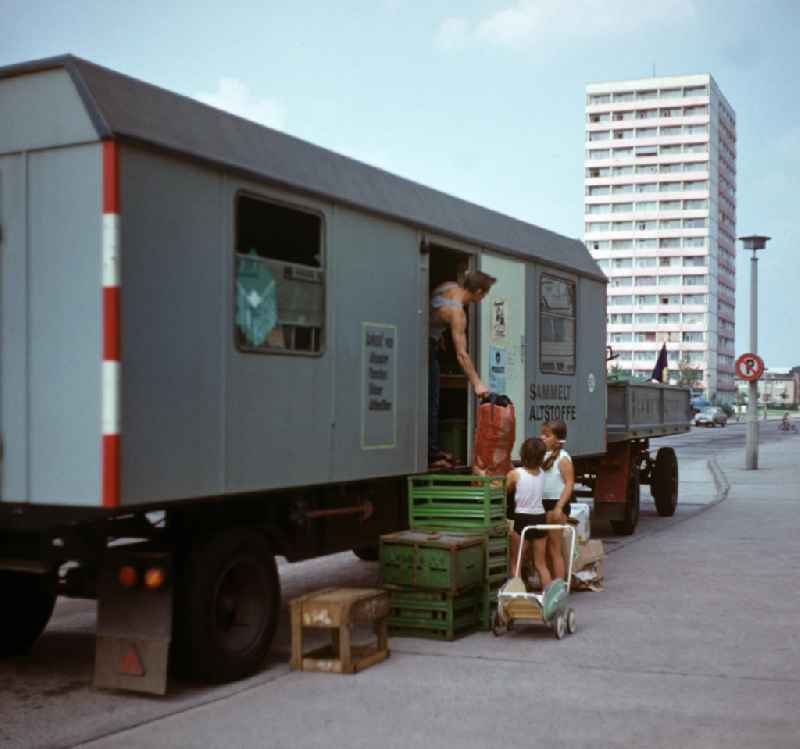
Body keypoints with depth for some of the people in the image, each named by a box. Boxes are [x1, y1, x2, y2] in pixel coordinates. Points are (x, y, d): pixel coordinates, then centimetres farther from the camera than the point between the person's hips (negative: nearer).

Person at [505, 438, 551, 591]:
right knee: (541, 564, 13)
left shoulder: (515, 474, -12)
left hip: (522, 519, -5)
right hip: (540, 519, 5)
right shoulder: (542, 472, 2)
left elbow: (506, 492, 2)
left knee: (514, 563, 8)